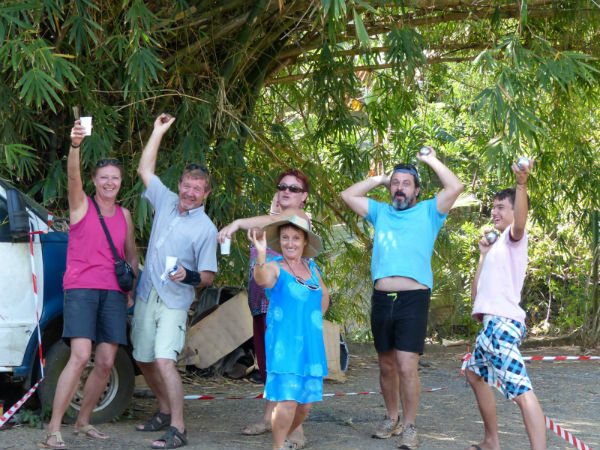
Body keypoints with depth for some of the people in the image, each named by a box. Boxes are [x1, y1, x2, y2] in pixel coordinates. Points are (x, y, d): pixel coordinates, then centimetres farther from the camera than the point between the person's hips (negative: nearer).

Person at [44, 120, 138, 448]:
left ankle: (83, 422, 19)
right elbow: (73, 175, -18)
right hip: (81, 288, -5)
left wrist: (132, 288, 12)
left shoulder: (124, 215, 15)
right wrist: (75, 145, -37)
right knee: (80, 356, -18)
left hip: (114, 292, 5)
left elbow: (131, 254, 25)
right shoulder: (81, 204, 2)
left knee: (106, 363, 1)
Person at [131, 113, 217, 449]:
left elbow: (209, 277, -7)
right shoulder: (166, 202, 7)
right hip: (147, 295, 6)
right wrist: (159, 132, 14)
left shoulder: (206, 229, -8)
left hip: (174, 302, -6)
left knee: (165, 361, -20)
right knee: (145, 359, 13)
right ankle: (165, 412, 31)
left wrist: (189, 276, -27)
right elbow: (145, 169, 18)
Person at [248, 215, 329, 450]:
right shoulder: (274, 267, -4)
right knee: (287, 400, -16)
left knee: (305, 403, 8)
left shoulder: (311, 268, 12)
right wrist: (261, 255, -48)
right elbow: (261, 279, -30)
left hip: (311, 344, 6)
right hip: (284, 343, -6)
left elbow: (324, 296, 30)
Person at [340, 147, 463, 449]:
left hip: (413, 299, -4)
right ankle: (391, 419, 26)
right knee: (387, 365, 12)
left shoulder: (428, 212, 9)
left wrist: (432, 161, 5)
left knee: (407, 367, -12)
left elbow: (455, 188, -3)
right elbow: (348, 195, 19)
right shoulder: (381, 213, 19)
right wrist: (379, 180, 18)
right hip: (381, 298, 4)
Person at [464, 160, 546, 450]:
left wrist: (521, 184, -45)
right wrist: (484, 254, 24)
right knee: (475, 373, 26)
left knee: (521, 391, -21)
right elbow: (476, 293, 23)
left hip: (504, 323, -11)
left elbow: (520, 222, -29)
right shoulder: (498, 246, 25)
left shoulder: (514, 236, -1)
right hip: (491, 322, 11)